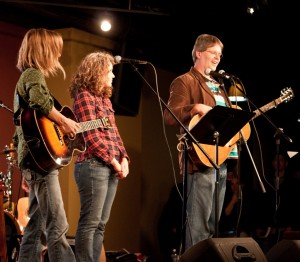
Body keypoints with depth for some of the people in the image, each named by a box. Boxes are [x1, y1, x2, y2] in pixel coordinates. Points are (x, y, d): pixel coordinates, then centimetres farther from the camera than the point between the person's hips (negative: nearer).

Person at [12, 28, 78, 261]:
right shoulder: (34, 74, -8)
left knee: (37, 227, 12)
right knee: (57, 227, -13)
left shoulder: (26, 76, 23)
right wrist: (64, 122, -21)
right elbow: (39, 100, -31)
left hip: (33, 161, 10)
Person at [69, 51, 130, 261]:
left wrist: (123, 158, 4)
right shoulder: (84, 96, -6)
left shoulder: (105, 98, 21)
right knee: (90, 223, -9)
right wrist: (113, 161, -11)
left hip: (112, 167, 9)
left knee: (101, 224, 7)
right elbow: (91, 135, -13)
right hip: (93, 165, -9)